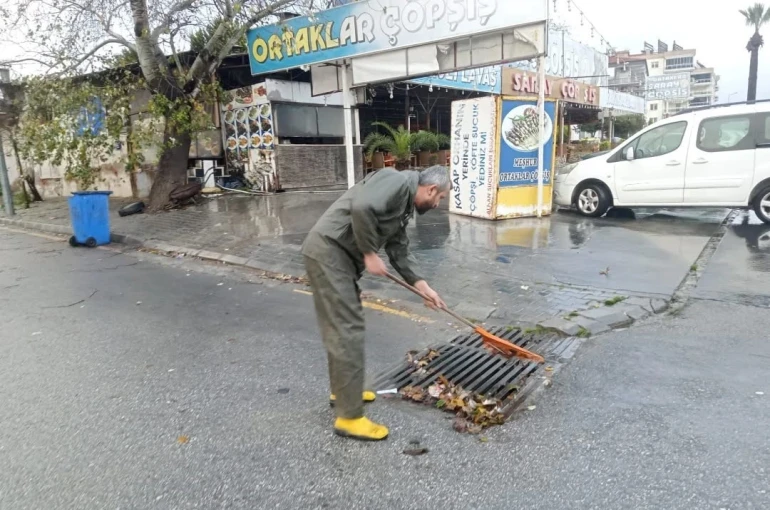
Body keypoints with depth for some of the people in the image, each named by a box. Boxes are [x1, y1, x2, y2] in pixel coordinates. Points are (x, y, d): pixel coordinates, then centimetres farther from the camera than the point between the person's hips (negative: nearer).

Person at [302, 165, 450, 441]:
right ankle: (349, 417, 1)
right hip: (329, 251, -11)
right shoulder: (397, 181, -11)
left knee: (341, 327, 20)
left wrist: (423, 286, 19)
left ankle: (342, 391, 37)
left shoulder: (405, 207, 19)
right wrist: (370, 253, -18)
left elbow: (399, 252, 23)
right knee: (348, 330, -8)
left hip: (339, 255, 11)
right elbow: (362, 206, -28)